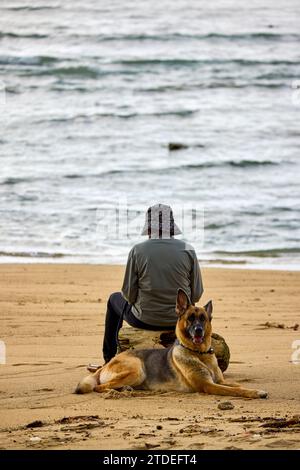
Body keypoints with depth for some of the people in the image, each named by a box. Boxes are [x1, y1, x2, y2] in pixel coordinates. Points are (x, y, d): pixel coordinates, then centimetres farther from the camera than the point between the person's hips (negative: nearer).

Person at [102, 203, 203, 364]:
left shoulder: (137, 251, -13)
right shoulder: (188, 251, -8)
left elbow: (129, 295, -9)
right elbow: (196, 294, -3)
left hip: (145, 320, -2)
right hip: (179, 320, 2)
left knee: (115, 299, 30)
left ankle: (110, 359, 41)